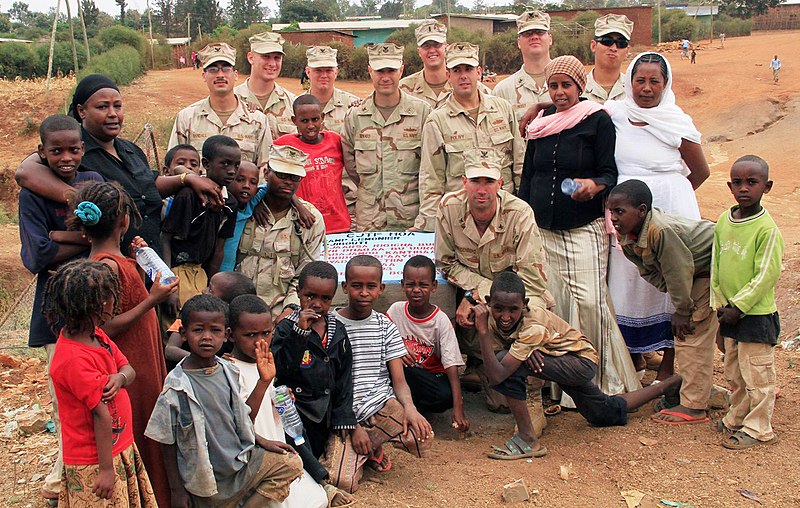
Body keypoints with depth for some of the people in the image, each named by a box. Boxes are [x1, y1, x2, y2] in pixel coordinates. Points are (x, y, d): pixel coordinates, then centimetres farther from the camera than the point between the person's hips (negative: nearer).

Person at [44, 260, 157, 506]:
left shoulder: (96, 334, 1)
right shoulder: (74, 359, -27)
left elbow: (129, 369, 8)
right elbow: (101, 414, -25)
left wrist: (120, 377, -16)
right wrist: (106, 468, -22)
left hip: (120, 446, 9)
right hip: (94, 462, -9)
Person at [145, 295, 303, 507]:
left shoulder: (229, 371, -3)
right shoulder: (177, 385, -19)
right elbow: (168, 443, -11)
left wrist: (262, 441, 7)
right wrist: (177, 490, -9)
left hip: (239, 459, 5)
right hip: (206, 478, -5)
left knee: (291, 464, -2)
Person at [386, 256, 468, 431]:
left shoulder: (441, 321, -14)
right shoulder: (396, 310, -6)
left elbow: (451, 364, -20)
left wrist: (458, 408, -30)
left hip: (432, 375, -1)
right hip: (403, 373, 1)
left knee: (446, 396, -33)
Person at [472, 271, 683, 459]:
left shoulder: (533, 327, -36)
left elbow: (497, 377, -44)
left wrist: (483, 331, -49)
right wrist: (526, 349, -32)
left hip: (582, 361, -8)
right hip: (560, 359, 8)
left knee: (508, 363, -30)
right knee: (609, 414, 28)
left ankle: (528, 439, -19)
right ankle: (667, 385, 46)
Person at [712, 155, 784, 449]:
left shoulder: (767, 229, -17)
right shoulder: (723, 221, 4)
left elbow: (766, 276, -18)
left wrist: (738, 306, -16)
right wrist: (719, 301, 4)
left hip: (757, 315, -7)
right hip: (730, 314, 7)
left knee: (757, 376, 3)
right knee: (734, 374, 18)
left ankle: (758, 429, 15)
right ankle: (735, 419, 33)